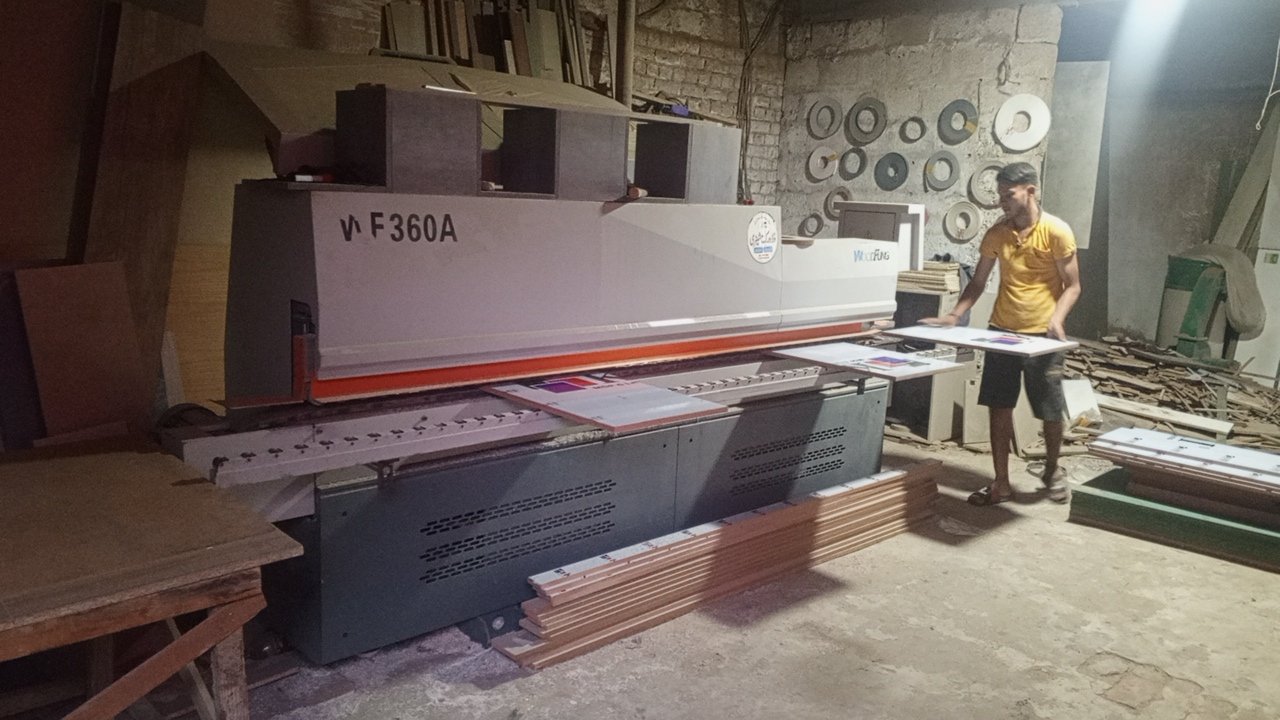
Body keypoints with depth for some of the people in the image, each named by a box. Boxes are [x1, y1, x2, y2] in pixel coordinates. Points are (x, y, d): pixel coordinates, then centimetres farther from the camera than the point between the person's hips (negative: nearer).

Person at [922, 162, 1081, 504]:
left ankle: (1052, 470, 33)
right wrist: (954, 315, -5)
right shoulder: (996, 233, 1)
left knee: (1051, 411, 6)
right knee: (999, 407, 5)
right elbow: (978, 282, 8)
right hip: (1001, 332, 4)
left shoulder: (1057, 232, -11)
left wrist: (1056, 319, -23)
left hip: (1042, 335, -3)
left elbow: (1072, 285, -6)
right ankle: (1001, 483, 15)